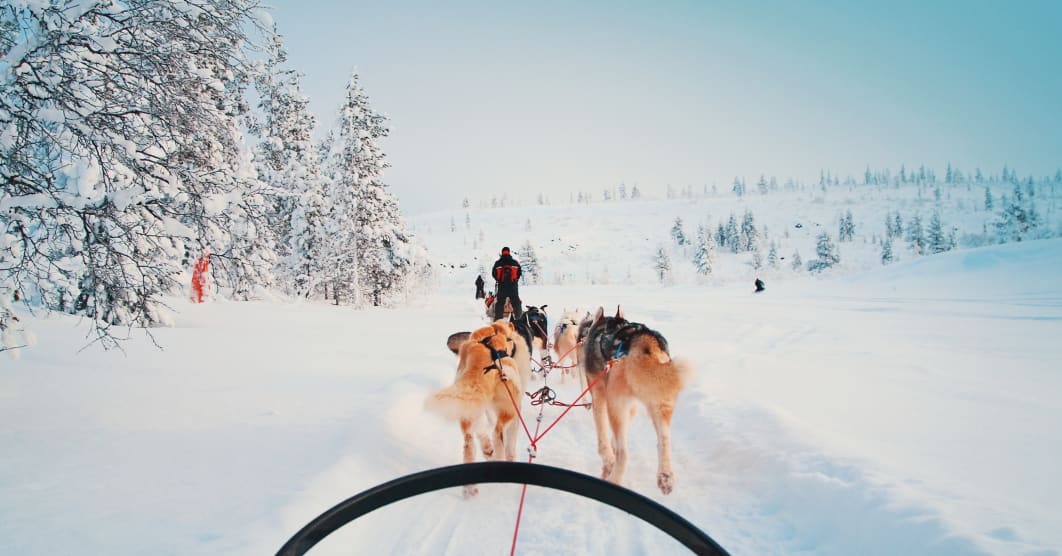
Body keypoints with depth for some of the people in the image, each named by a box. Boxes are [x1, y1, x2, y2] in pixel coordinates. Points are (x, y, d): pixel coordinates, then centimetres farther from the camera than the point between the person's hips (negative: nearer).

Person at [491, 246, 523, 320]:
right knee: (516, 302, 7)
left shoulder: (498, 263, -1)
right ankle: (519, 318, 4)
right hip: (513, 285, 0)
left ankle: (498, 319, 3)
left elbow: (494, 273, 5)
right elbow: (519, 272, 6)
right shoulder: (515, 262, 1)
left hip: (502, 285, 0)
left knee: (500, 302, 6)